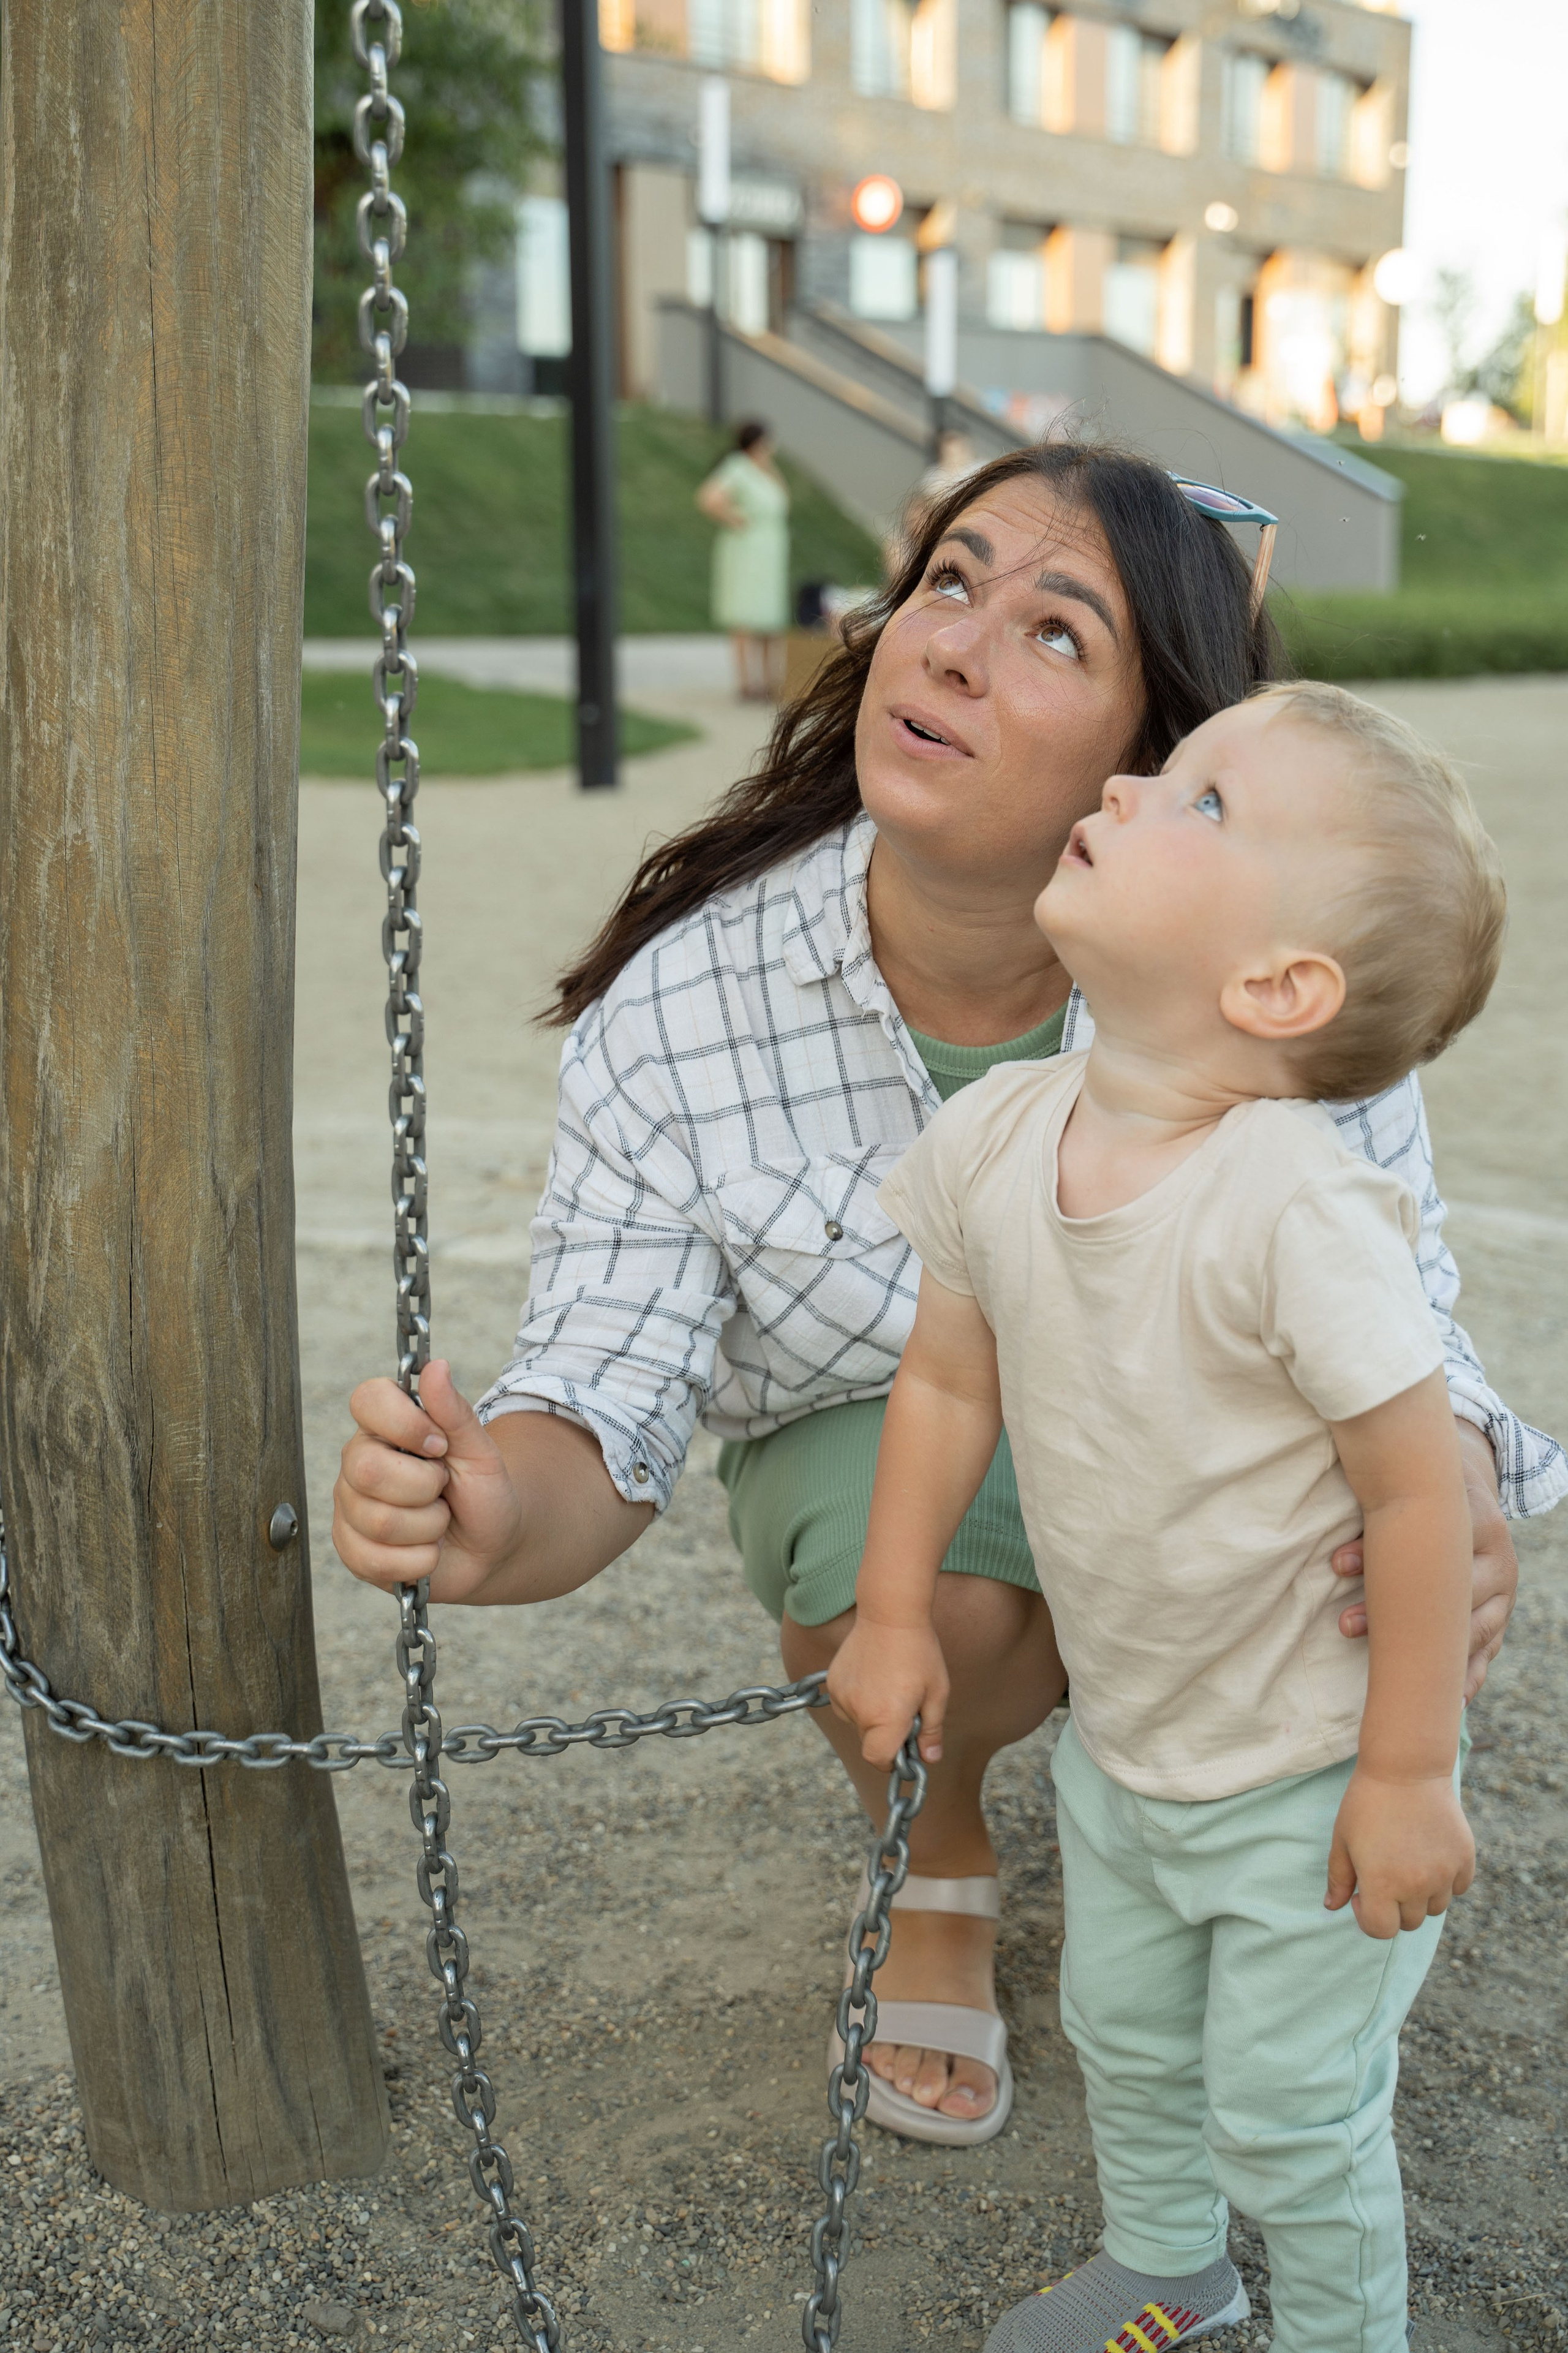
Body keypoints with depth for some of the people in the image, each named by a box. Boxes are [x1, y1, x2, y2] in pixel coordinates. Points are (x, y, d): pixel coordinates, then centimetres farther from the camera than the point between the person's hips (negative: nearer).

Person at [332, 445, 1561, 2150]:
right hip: (876, 1425, -1)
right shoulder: (681, 1009, -24)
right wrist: (496, 1513, -49)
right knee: (913, 1603, -34)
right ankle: (937, 1864, 7)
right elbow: (606, 1400, -23)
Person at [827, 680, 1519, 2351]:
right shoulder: (993, 1142, -13)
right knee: (1125, 2038, 27)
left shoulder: (1298, 1211, -33)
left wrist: (1409, 1776, -18)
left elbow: (1416, 1487, -26)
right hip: (1119, 1738, 6)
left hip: (1306, 1777, -6)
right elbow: (947, 1382, 2)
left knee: (1293, 2113, 12)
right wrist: (893, 1616, 8)